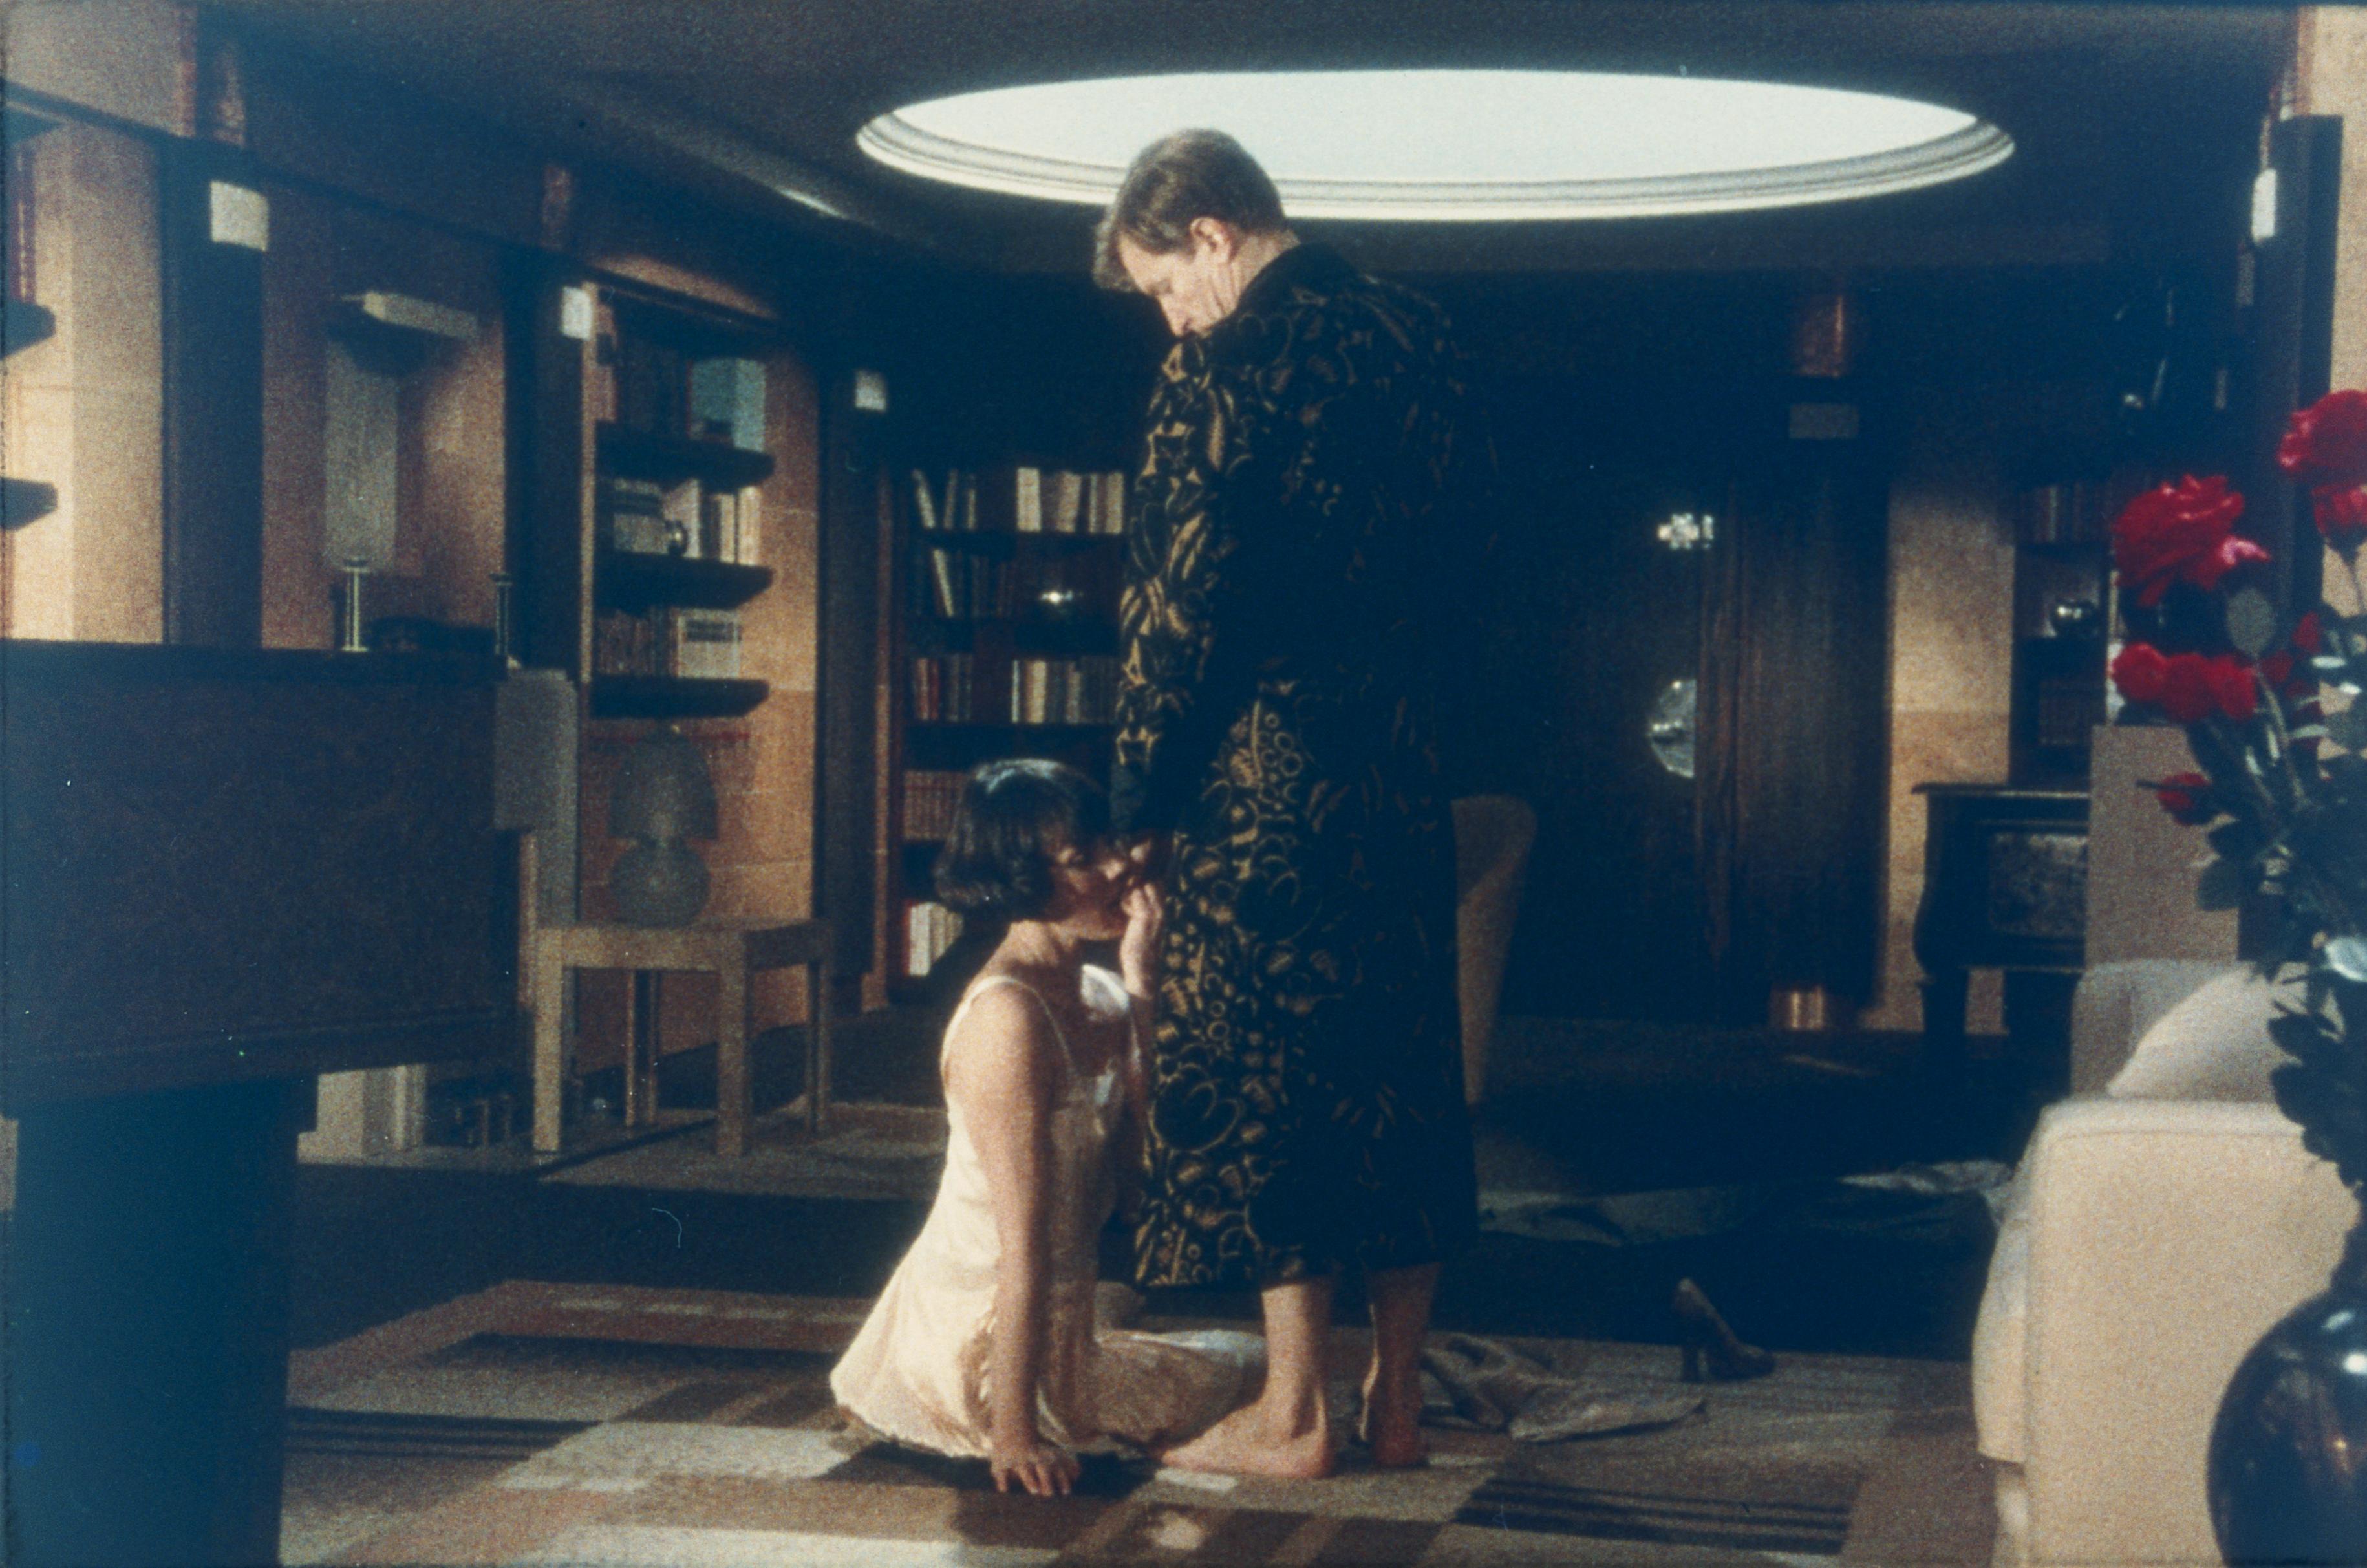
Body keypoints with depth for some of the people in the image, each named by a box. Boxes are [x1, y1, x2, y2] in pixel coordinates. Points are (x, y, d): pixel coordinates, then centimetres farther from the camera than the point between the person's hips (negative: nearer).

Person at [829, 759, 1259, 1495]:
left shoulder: (1099, 995, 5)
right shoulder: (1007, 1015, -23)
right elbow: (1022, 1241, -26)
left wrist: (1140, 977, -6)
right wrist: (1014, 1435, -25)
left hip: (1063, 1317, 9)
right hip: (984, 1336, -9)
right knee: (1245, 1370, 10)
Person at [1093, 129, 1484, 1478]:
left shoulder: (1229, 365, -12)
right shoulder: (1418, 339, 10)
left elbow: (1181, 600, -13)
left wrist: (1137, 793, -6)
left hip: (1260, 777, -7)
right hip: (1404, 771, 7)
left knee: (1258, 1077, 1)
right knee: (1398, 1071, 11)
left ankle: (1293, 1416, 5)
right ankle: (1399, 1399, 17)